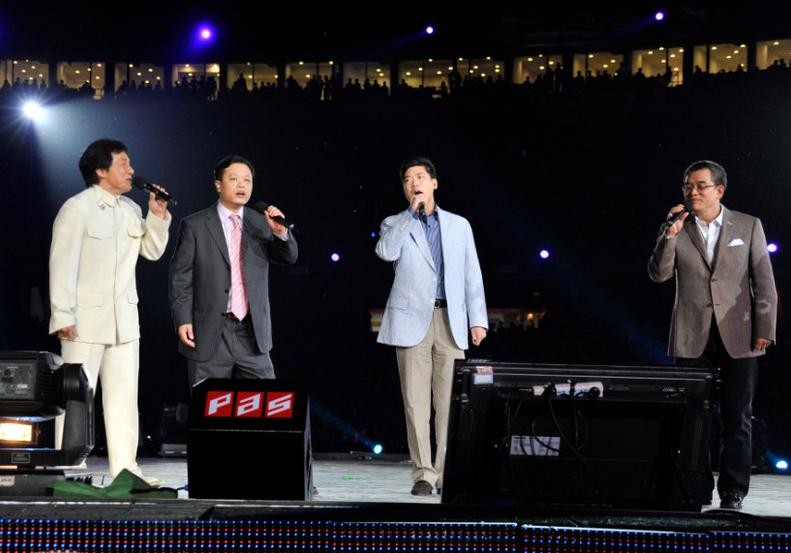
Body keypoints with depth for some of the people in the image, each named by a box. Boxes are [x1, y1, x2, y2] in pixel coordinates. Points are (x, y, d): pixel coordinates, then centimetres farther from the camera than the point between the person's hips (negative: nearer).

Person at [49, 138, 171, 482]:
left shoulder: (131, 210, 12)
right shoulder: (77, 208, -8)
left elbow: (153, 251, 15)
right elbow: (62, 264, -12)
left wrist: (158, 215, 0)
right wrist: (64, 317, -17)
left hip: (124, 321, 7)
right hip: (85, 322, -7)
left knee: (124, 396, 7)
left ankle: (125, 468, 12)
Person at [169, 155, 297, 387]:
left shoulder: (261, 223, 10)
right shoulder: (194, 225, 0)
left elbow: (289, 258, 3)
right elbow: (180, 277, -1)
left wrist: (281, 232, -16)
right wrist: (183, 320, -9)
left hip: (253, 333, 3)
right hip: (210, 334, -3)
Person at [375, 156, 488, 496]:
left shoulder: (459, 225, 14)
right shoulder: (395, 224, 11)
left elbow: (472, 275, 11)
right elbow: (386, 252, -12)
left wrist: (478, 319, 3)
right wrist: (411, 212, -9)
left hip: (451, 321, 1)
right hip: (412, 321, -1)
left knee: (449, 402, -1)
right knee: (416, 402, -3)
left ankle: (447, 472, 4)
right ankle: (423, 474, 1)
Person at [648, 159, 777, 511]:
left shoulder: (749, 226, 4)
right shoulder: (676, 229, 7)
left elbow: (764, 282, 2)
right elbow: (658, 274, -3)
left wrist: (765, 329, -5)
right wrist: (671, 235, -14)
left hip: (739, 337, -1)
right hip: (693, 338, 1)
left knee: (737, 418, 2)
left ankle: (732, 492, 9)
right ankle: (697, 490, 11)